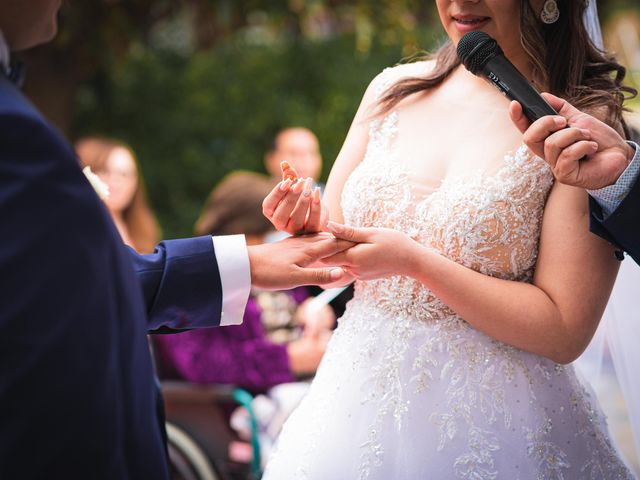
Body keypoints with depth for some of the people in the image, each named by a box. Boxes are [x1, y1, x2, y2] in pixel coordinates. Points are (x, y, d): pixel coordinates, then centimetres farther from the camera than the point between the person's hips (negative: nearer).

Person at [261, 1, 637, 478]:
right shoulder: (395, 89, 1)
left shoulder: (590, 121, -13)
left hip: (488, 422, -4)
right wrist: (307, 227, -12)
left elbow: (564, 331, -16)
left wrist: (414, 261, -20)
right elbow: (333, 252, 10)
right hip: (358, 398, 5)